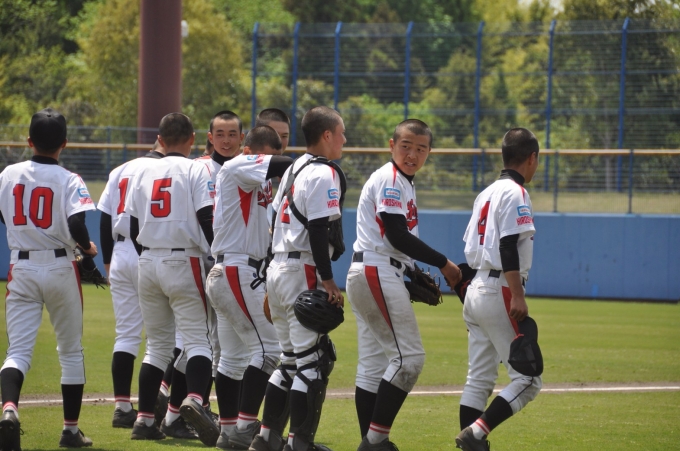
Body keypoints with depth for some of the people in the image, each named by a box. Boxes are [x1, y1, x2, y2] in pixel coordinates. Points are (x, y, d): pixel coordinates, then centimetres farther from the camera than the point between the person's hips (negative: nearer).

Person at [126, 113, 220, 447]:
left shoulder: (144, 174, 11)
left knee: (157, 342, 14)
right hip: (184, 262, -5)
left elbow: (133, 229, 11)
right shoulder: (196, 171, -4)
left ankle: (144, 419, 11)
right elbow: (207, 219, -12)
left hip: (148, 264, 5)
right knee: (197, 339, -6)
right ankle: (194, 399, -32)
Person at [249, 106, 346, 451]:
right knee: (314, 359, -6)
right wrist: (329, 282, -18)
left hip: (277, 268, 9)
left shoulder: (293, 170, 16)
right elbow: (317, 232, -19)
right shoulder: (323, 175, -11)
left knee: (291, 358, 15)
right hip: (303, 272, -9)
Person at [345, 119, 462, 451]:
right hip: (378, 274, -10)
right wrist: (443, 264, -10)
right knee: (409, 357, -11)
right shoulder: (390, 180, -12)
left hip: (365, 276, 10)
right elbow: (397, 236, -18)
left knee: (373, 365, 9)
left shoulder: (403, 183, 20)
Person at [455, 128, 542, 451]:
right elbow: (508, 246, -18)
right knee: (528, 378, -8)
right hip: (500, 291, -9)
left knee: (479, 380, 9)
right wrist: (518, 296, -22)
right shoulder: (515, 193, -8)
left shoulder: (486, 193, 18)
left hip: (475, 289, 9)